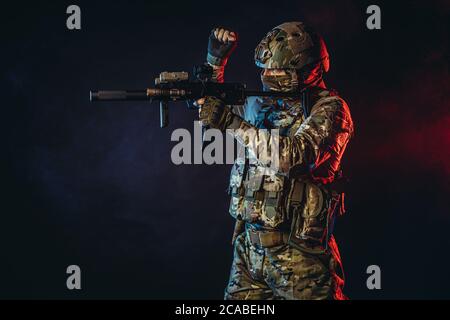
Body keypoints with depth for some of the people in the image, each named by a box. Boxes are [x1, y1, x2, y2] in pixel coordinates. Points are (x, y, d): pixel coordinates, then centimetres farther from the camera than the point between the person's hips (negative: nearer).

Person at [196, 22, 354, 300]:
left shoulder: (329, 108, -9)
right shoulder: (261, 102, 10)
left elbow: (293, 155, -27)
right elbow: (206, 104, 26)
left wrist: (230, 121, -25)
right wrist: (215, 59, 9)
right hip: (248, 246, 6)